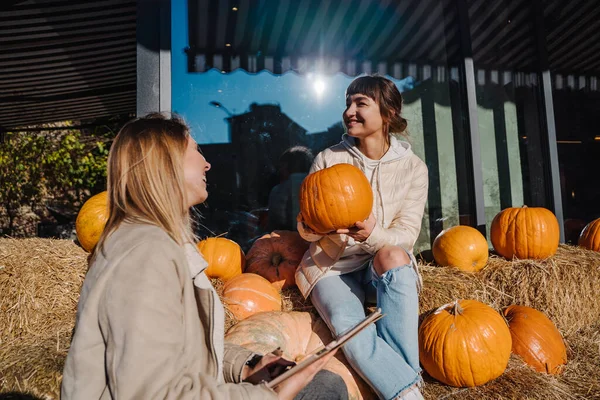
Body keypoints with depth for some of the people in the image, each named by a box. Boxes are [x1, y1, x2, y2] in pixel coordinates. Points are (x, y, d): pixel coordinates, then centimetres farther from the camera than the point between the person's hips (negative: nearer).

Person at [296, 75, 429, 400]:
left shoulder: (412, 167, -2)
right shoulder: (328, 160, -3)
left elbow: (406, 234, -7)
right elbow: (306, 228, -1)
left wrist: (373, 234, -30)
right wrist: (313, 229, -27)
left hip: (388, 269, 1)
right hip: (333, 266, 0)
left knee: (392, 255, -35)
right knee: (349, 327, -32)